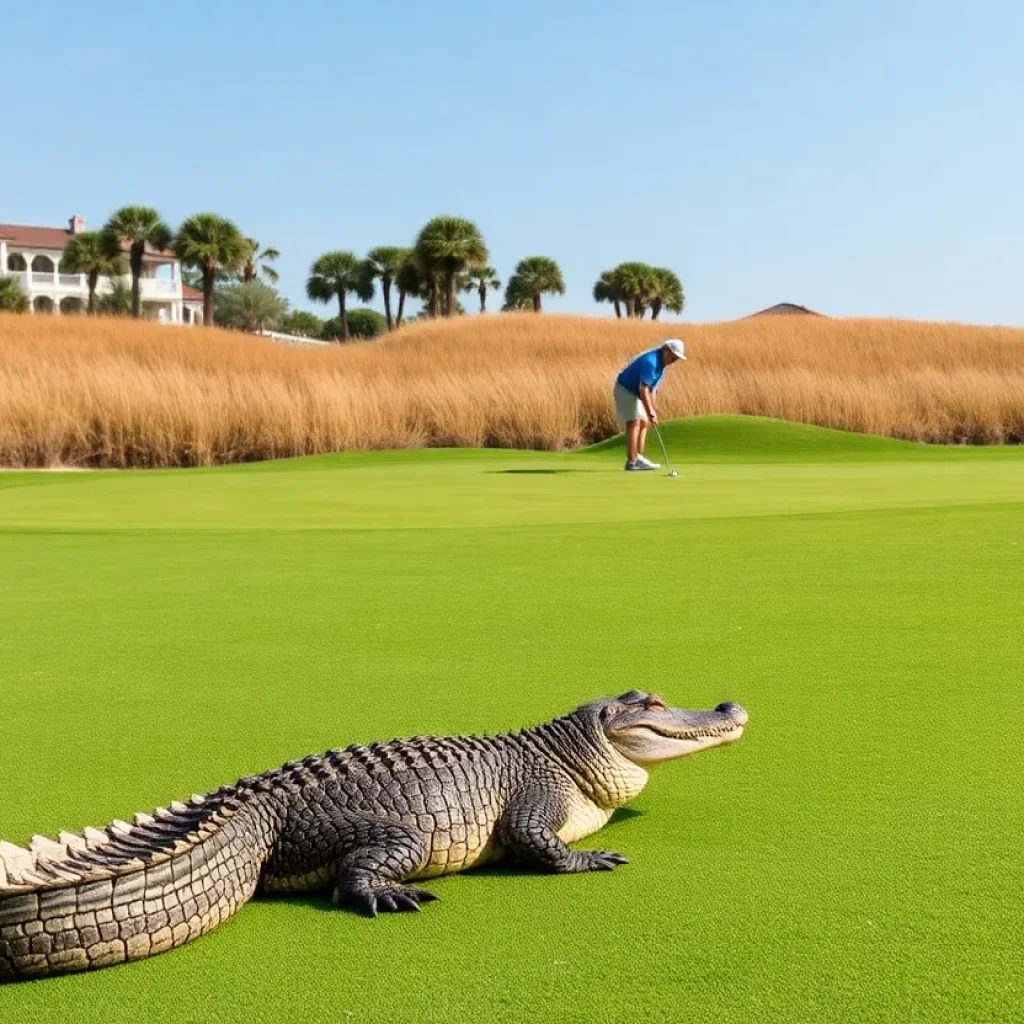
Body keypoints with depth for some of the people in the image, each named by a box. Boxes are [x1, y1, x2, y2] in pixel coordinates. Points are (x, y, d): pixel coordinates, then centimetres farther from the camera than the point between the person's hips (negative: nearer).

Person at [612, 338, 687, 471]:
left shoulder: (659, 362, 4)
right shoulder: (650, 361, -27)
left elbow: (651, 387, 10)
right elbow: (643, 389, -31)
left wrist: (652, 408, 6)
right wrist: (650, 412, -30)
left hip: (634, 392, 10)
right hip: (625, 390, -10)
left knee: (643, 423, 9)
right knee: (634, 423, -14)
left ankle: (639, 458, 10)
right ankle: (631, 462, -16)